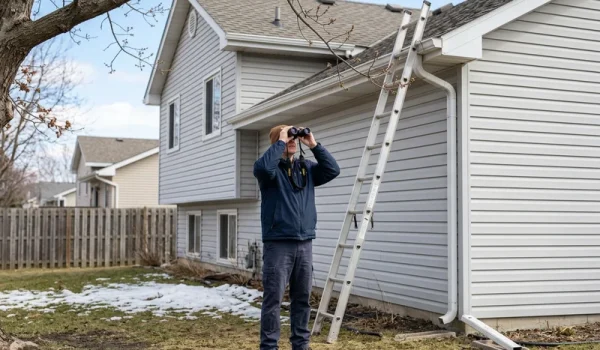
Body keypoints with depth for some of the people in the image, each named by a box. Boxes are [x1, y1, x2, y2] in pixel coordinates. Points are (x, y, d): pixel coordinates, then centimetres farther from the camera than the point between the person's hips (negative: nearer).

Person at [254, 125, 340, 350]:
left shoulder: (306, 168, 14)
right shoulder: (271, 168, -1)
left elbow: (333, 170, 3)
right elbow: (263, 167, -24)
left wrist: (314, 145, 0)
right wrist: (280, 142, -14)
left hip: (305, 243, 5)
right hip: (278, 243, -5)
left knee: (302, 298, 11)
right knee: (273, 298, -3)